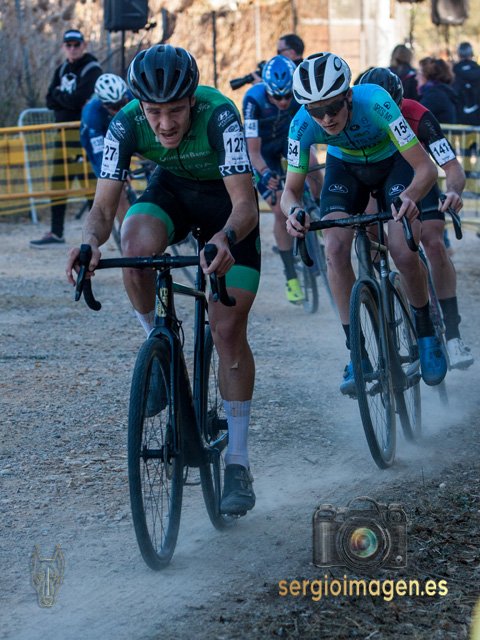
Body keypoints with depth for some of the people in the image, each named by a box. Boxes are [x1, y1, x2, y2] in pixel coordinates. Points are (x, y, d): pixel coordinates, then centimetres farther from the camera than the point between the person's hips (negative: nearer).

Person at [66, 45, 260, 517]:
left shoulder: (219, 115, -36)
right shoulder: (126, 125, -27)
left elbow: (245, 203, -41)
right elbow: (103, 206, -25)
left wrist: (226, 238, -62)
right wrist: (91, 241, -48)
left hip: (225, 199, -2)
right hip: (170, 190, 3)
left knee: (228, 330, -11)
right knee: (136, 246, -34)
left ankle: (237, 460, 1)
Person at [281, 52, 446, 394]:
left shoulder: (375, 102, -39)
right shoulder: (303, 125, -30)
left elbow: (426, 167, -39)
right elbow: (291, 189, -22)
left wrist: (410, 196, -60)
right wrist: (294, 210, -46)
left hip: (393, 162, -2)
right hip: (345, 167, 2)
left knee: (404, 253, -20)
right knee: (335, 249, -20)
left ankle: (427, 334, 7)